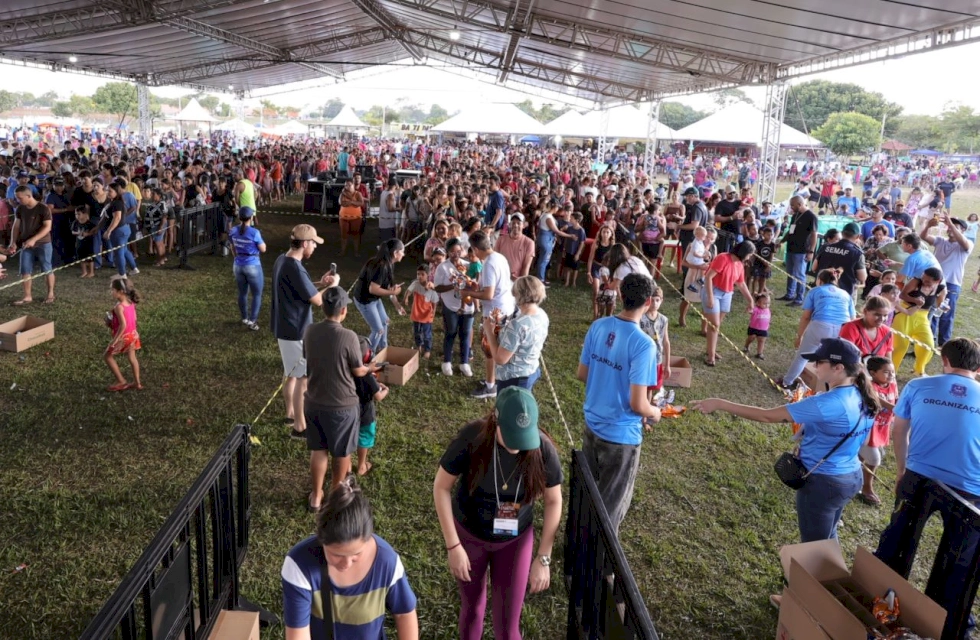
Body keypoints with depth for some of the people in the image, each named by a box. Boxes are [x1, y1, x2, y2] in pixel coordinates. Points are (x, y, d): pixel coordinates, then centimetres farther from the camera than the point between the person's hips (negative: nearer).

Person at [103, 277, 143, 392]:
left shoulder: (119, 307, -25)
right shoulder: (131, 303, 0)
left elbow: (123, 325, -29)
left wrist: (115, 339, -24)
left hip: (123, 337, -7)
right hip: (133, 334, 8)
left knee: (107, 356, 12)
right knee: (132, 358, 18)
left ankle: (121, 381, 14)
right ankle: (137, 382, 24)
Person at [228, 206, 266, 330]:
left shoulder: (233, 231, -2)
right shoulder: (254, 232, -20)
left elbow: (233, 250, 10)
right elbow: (263, 249, -10)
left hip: (238, 265, 6)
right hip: (253, 266, -6)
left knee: (242, 293, 18)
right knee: (257, 295, 8)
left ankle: (245, 318, 31)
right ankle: (252, 321, 5)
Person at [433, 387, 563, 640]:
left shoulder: (543, 449, -25)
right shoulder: (471, 439, -29)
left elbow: (553, 502, -9)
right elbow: (441, 488, -16)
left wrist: (543, 558, -8)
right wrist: (453, 546, -15)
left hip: (515, 541, 1)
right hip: (468, 535, 0)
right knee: (472, 608, 20)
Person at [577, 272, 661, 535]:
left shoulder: (598, 326, -7)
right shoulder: (643, 344, -26)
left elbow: (582, 374, 5)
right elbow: (638, 404, -24)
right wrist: (654, 412, -3)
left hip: (593, 424, 7)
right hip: (621, 435, -6)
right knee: (612, 502, 14)